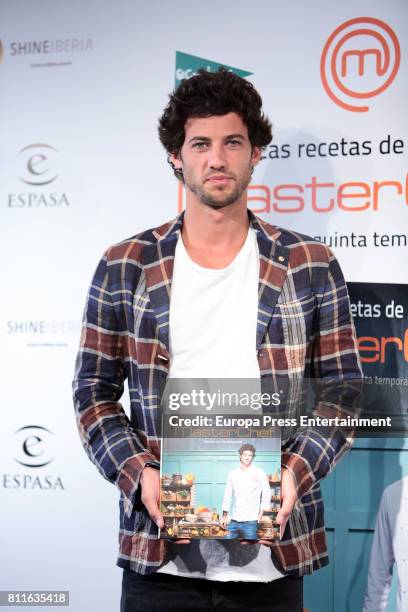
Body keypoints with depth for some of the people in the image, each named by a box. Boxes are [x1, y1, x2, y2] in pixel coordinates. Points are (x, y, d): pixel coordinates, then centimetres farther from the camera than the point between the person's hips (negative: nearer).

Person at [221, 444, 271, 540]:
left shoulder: (259, 473, -2)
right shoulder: (233, 474, 11)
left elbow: (266, 494, -2)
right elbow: (227, 495, 15)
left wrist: (261, 514, -7)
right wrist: (224, 516, 13)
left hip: (250, 522, -4)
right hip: (234, 521, 4)